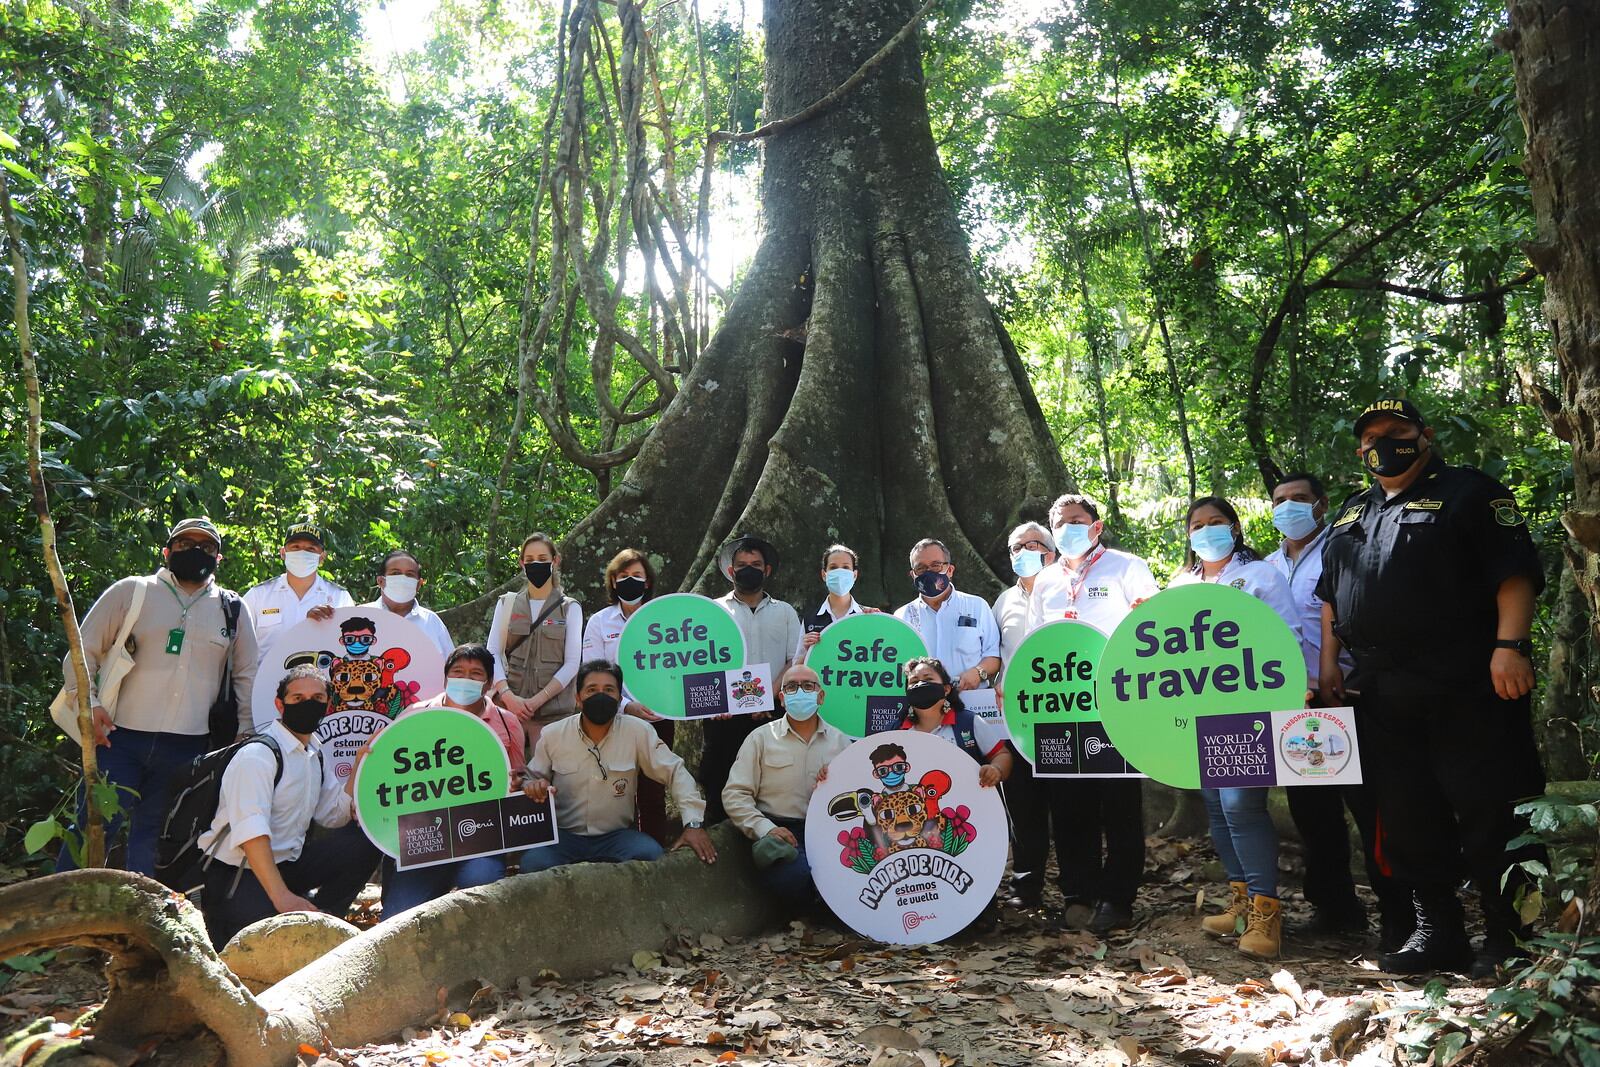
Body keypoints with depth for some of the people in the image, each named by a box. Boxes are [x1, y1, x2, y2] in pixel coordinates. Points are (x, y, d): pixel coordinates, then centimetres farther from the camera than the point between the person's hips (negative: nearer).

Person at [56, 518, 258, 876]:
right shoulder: (130, 592, 5)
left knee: (152, 836, 11)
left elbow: (246, 676, 13)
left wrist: (245, 737, 6)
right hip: (120, 739, -1)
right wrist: (87, 703, -8)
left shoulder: (233, 610, 11)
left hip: (188, 748, 2)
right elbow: (83, 652, 6)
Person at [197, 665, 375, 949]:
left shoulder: (314, 753, 11)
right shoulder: (258, 754, -16)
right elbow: (250, 832, -27)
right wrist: (282, 897, -36)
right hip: (237, 873, -8)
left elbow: (335, 815, 10)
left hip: (285, 862, 8)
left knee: (364, 844, -10)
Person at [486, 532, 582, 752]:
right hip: (509, 704, 1)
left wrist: (538, 700, -12)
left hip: (554, 707, -1)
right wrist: (508, 696, -12)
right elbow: (492, 653, 4)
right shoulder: (507, 603, 13)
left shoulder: (570, 608, 7)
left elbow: (572, 663, -1)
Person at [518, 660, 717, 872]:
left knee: (650, 855, -31)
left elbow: (675, 772, -3)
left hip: (617, 836, 0)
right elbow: (530, 778, 11)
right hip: (563, 836, 1)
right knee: (533, 864, -31)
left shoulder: (638, 731, -5)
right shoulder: (552, 735, 1)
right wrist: (533, 786, -15)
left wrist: (693, 823, -13)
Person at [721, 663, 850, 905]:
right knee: (796, 878, -35)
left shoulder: (840, 741, 17)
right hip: (779, 832, -2)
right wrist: (765, 829, -13)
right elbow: (734, 794, 1)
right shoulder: (761, 737, 8)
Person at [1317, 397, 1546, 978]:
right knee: (1407, 819, 9)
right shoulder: (1351, 514, 21)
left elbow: (1515, 572, -8)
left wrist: (1509, 646, -20)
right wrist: (1329, 663, 15)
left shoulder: (1469, 493, 2)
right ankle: (1437, 932, 20)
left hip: (1468, 690, -6)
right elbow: (1331, 597, 23)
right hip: (1384, 699, 6)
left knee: (1490, 815, -3)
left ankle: (1509, 935, 12)